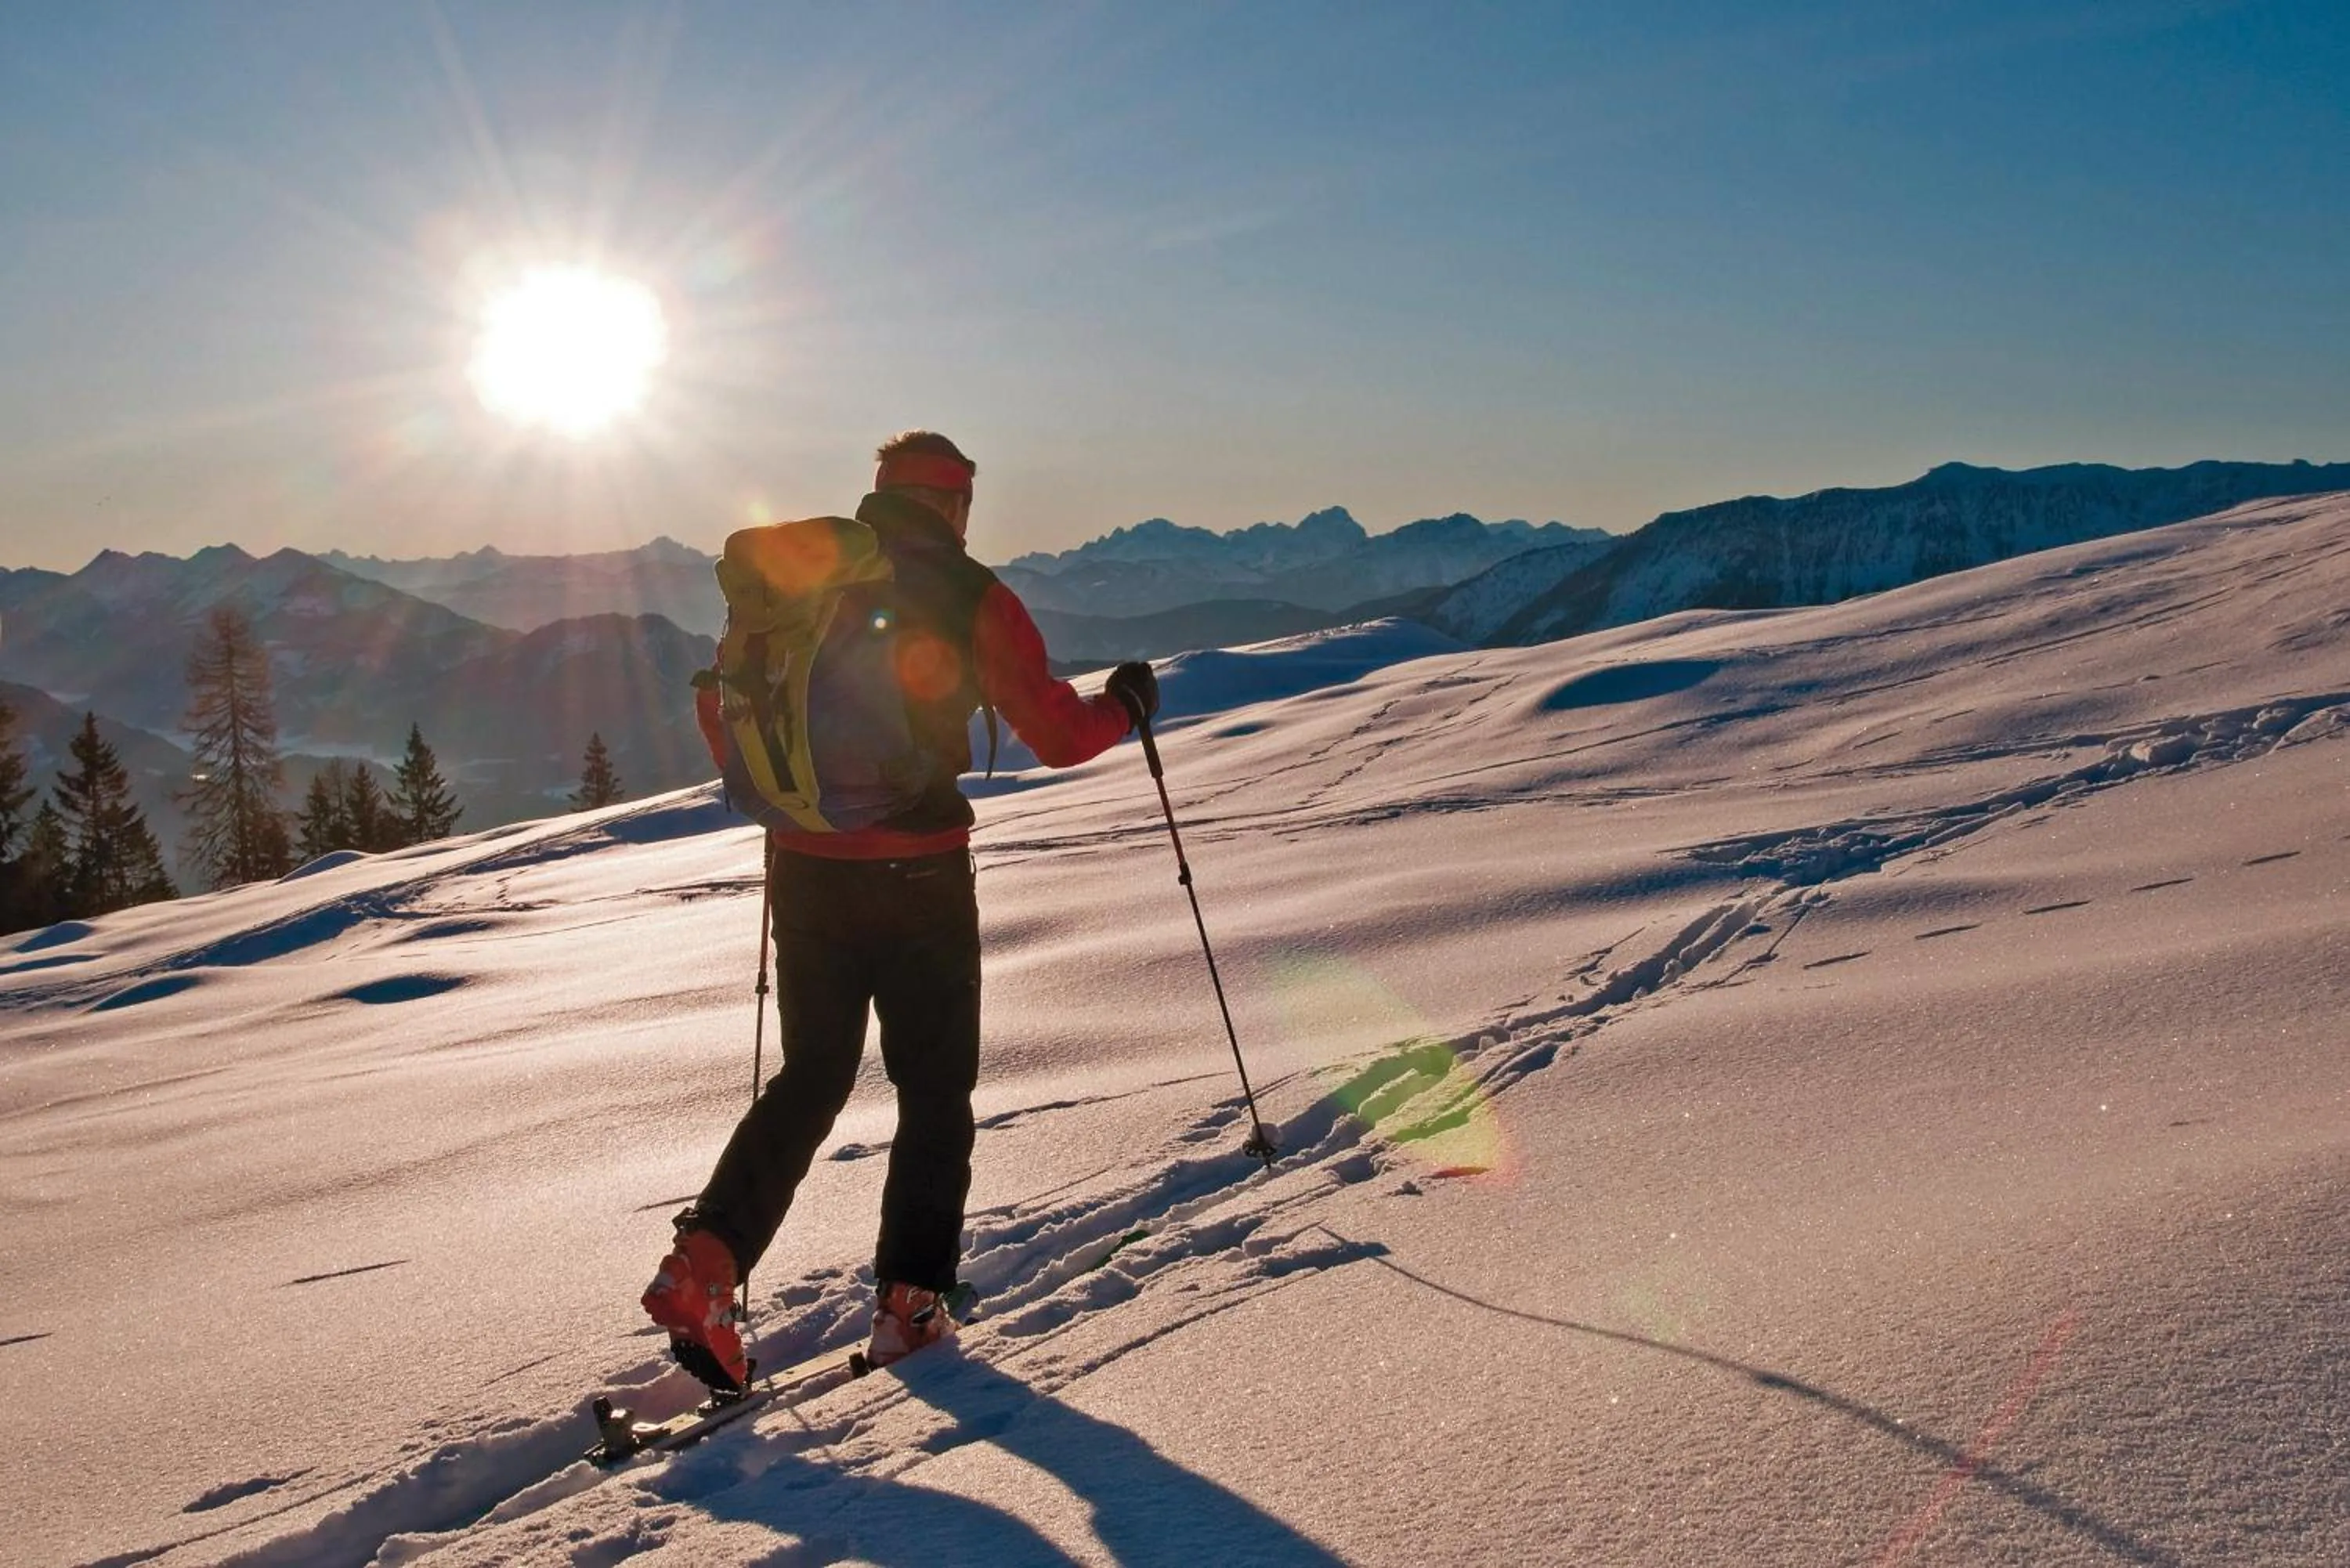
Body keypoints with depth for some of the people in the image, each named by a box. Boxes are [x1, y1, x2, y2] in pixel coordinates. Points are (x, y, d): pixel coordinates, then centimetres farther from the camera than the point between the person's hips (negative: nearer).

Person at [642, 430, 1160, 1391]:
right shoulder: (969, 596, -5)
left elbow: (723, 707, 12)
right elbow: (1056, 735, -4)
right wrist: (1125, 705, 16)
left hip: (806, 869, 4)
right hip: (919, 872, -4)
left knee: (811, 1078, 16)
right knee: (935, 1091, 11)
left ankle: (705, 1262, 1)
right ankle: (909, 1303, 8)